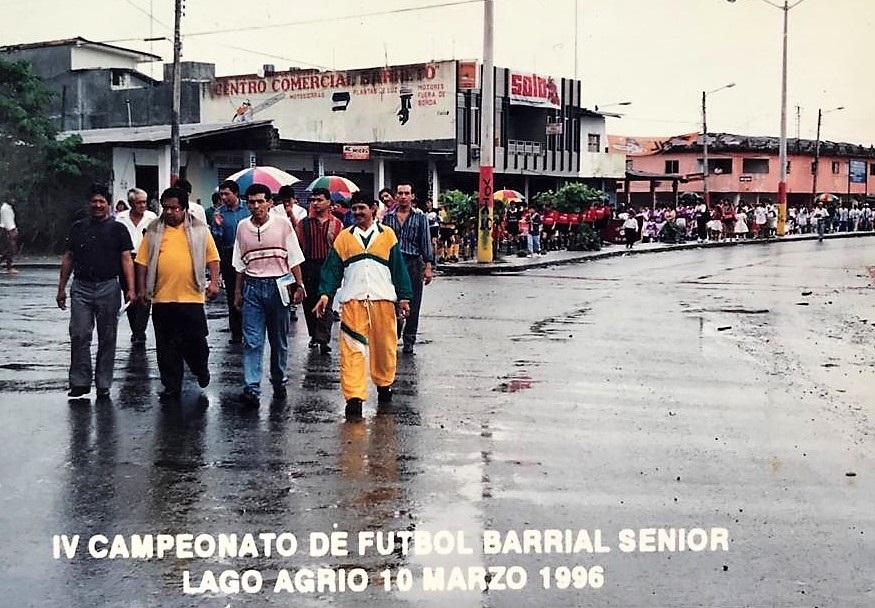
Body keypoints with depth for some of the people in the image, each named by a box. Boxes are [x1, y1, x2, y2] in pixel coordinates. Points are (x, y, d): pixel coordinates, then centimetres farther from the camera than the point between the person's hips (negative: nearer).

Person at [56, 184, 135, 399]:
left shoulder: (117, 229, 4)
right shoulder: (78, 228, 11)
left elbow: (126, 260, -1)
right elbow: (68, 258, 14)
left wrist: (131, 289, -10)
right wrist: (61, 288, 10)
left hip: (108, 287, -2)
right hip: (81, 287, 2)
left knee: (107, 338, 4)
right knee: (79, 335, -5)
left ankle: (103, 385, 12)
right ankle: (80, 382, 3)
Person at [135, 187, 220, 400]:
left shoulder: (199, 230, 4)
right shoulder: (154, 231, 6)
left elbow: (212, 258, 6)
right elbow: (142, 261, 7)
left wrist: (214, 282, -5)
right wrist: (141, 289, 3)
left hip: (191, 296, -2)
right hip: (162, 297, 2)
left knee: (195, 340, 3)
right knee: (166, 346, 6)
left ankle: (201, 369, 32)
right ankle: (171, 386, 16)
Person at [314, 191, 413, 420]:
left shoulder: (387, 235, 8)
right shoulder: (344, 237, 9)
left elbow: (398, 267, 8)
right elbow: (332, 268, 6)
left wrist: (404, 297, 4)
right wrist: (325, 294, -6)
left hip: (383, 300, 0)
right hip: (352, 301, 0)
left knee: (384, 347, 8)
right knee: (352, 350, -8)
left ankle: (384, 384, 31)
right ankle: (354, 398, -9)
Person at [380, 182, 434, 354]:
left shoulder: (420, 217, 5)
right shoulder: (388, 217, 10)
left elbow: (426, 243, 3)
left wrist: (428, 267, -3)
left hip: (413, 264, -1)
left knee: (412, 305, 0)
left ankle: (408, 341, 8)